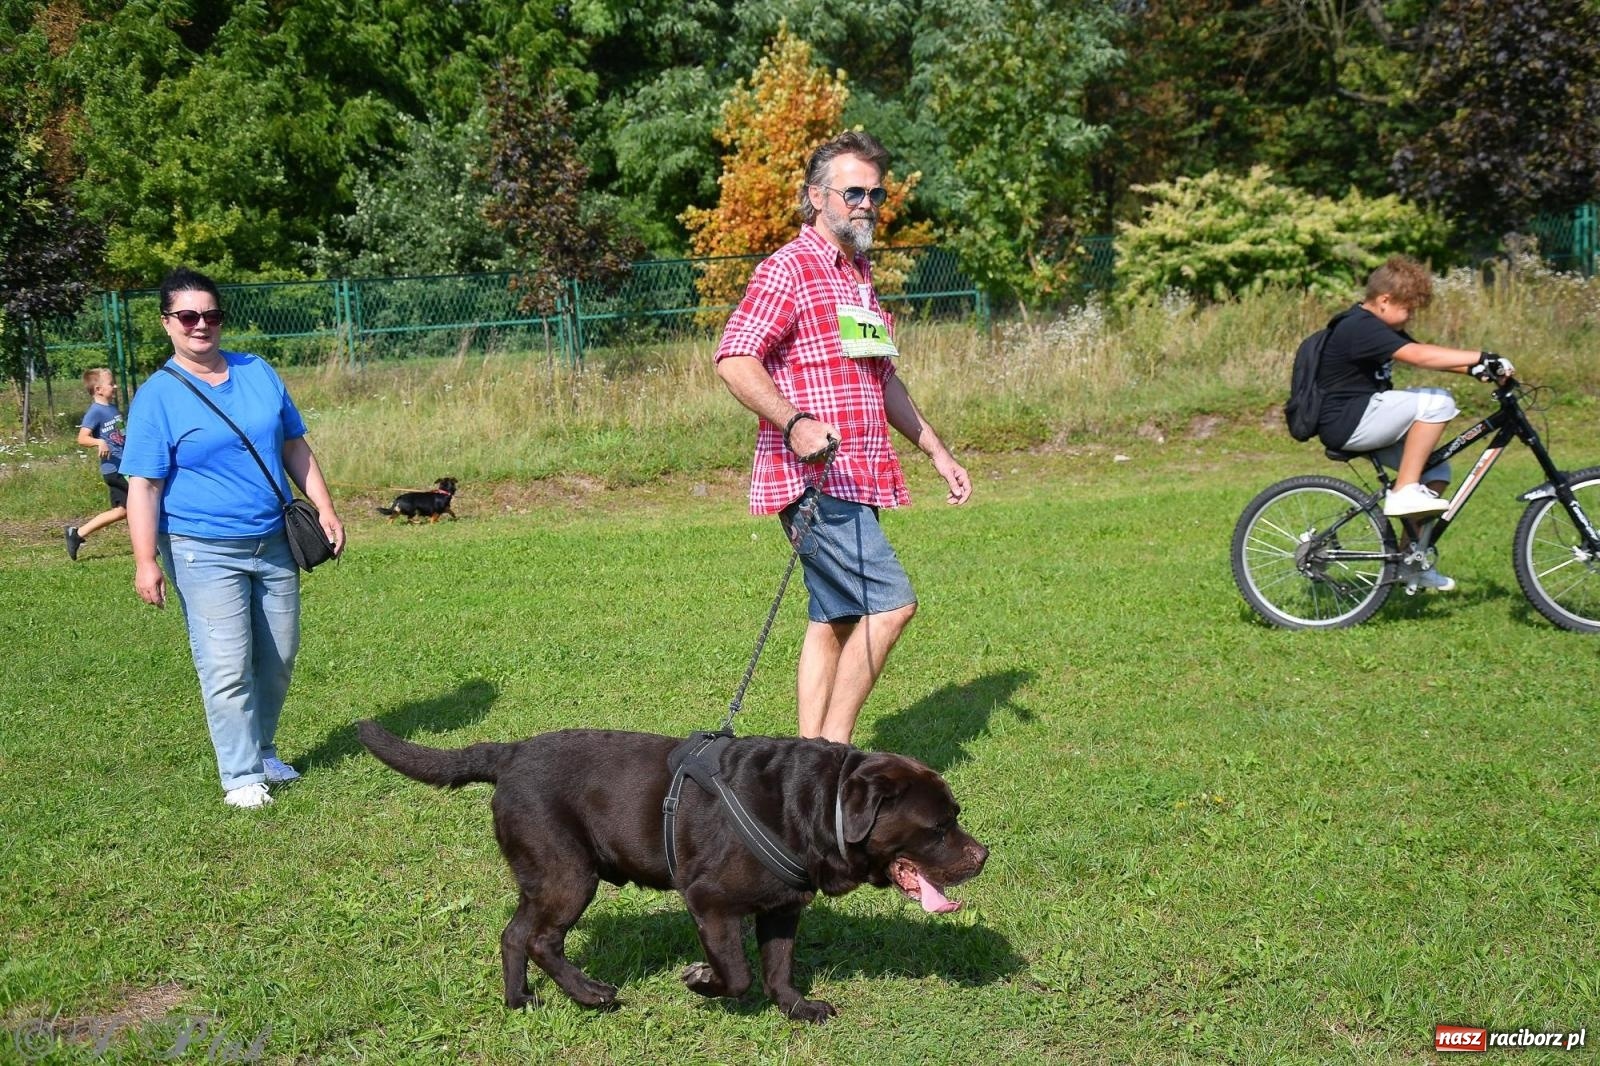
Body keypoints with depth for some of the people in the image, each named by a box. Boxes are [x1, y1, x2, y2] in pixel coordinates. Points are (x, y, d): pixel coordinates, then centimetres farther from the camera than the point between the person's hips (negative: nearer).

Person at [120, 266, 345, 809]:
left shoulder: (258, 373, 6)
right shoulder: (158, 397, -7)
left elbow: (295, 446, 13)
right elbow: (143, 485, -11)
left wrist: (326, 509, 7)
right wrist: (146, 561, -18)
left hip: (274, 544, 5)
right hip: (204, 553, -5)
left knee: (278, 658, 12)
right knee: (227, 667, -8)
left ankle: (262, 752, 30)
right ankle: (241, 776, 2)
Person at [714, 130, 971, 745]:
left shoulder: (862, 275, 22)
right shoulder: (787, 270, -8)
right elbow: (734, 360, -18)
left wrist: (937, 451, 27)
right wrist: (794, 423, -32)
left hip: (856, 480, 9)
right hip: (815, 478, -9)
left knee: (836, 621, 9)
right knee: (890, 603, -16)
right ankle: (833, 746, -6)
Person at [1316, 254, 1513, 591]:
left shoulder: (1377, 327, 15)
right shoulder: (1360, 327, -19)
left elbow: (1426, 356, 11)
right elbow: (1420, 356, -29)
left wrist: (1475, 368, -5)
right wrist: (1482, 357, -28)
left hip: (1363, 421, 11)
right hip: (1347, 422, -11)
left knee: (1436, 470, 7)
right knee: (1437, 401, -21)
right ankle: (1403, 493, -17)